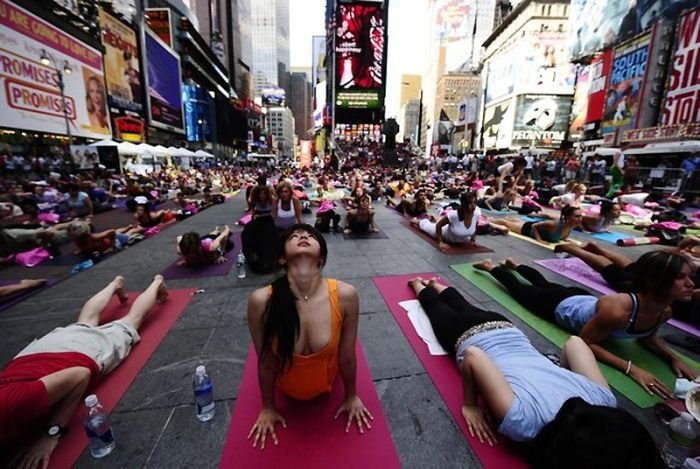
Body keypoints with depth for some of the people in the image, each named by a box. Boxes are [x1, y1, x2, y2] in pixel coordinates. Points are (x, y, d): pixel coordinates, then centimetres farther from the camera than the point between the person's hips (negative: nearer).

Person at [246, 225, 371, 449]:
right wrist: (268, 407, 1)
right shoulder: (262, 301, -33)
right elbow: (266, 362, -16)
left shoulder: (345, 295, -33)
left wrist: (352, 396, 1)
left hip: (326, 385, 1)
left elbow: (347, 356, -16)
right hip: (286, 392, 0)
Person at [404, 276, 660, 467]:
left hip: (506, 329, 4)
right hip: (471, 337, -4)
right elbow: (473, 356, -39)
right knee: (440, 312, 28)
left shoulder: (603, 400, -28)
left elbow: (574, 341, -15)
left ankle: (437, 285, 57)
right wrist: (469, 405, -25)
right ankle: (421, 286, 52)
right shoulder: (524, 423, -42)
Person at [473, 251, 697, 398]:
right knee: (518, 288, 18)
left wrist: (673, 358, -16)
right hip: (563, 306, -6)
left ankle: (513, 264, 56)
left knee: (544, 283, 32)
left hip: (583, 299, 6)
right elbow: (585, 342, -31)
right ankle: (490, 266, 40)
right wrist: (630, 368, -38)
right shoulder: (618, 310, -45)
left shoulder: (665, 310, -23)